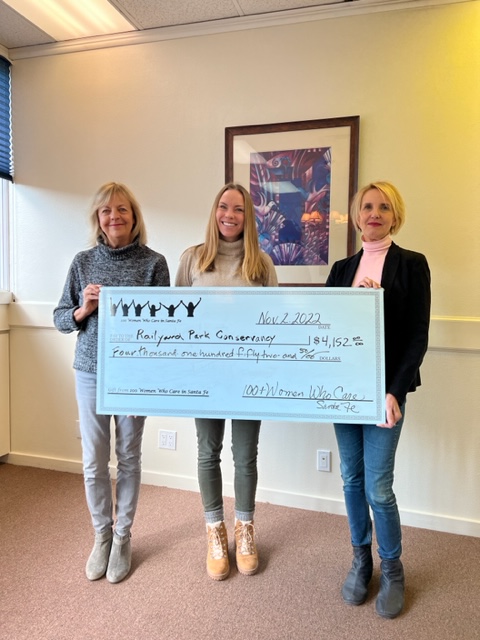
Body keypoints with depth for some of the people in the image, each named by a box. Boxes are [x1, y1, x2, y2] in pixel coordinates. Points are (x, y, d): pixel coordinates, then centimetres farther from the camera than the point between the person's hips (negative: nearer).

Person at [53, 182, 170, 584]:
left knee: (128, 459, 11)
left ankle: (123, 538, 31)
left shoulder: (153, 262, -4)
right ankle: (102, 535, 33)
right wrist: (83, 309, -14)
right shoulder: (84, 261, 3)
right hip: (90, 372, 2)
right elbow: (60, 319, 6)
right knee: (94, 462, 10)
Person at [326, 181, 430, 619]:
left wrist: (394, 391, -15)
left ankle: (392, 570, 26)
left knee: (378, 488, 0)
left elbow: (418, 335, -7)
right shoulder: (342, 268, 10)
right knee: (352, 479, 14)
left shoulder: (412, 264, -2)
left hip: (385, 389, -4)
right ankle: (361, 560, 34)